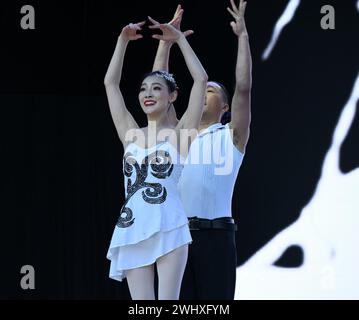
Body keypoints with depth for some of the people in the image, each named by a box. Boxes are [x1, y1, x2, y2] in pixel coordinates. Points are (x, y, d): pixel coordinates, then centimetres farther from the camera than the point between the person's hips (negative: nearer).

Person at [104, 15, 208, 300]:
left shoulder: (180, 133, 6)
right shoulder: (131, 134, 15)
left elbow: (201, 80, -1)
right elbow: (111, 83, 16)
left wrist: (180, 39, 2)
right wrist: (123, 41, 12)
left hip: (169, 229, -4)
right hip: (132, 231, 4)